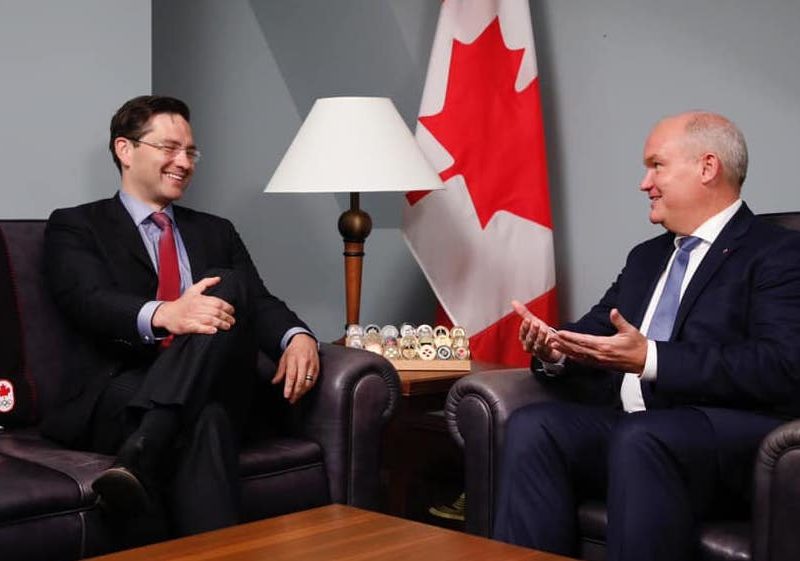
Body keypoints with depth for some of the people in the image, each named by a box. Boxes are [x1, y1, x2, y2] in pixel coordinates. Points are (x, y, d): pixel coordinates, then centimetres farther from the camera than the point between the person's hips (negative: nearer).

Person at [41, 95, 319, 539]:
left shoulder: (215, 232, 27)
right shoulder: (75, 226, 12)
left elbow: (259, 302, 13)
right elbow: (89, 302, -9)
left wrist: (297, 336, -14)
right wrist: (163, 315, -34)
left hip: (210, 389, 4)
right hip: (117, 395, -3)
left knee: (232, 286, -29)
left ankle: (139, 454, -43)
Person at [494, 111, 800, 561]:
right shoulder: (647, 256, 26)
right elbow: (597, 332, 21)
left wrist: (650, 359, -21)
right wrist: (554, 349, -3)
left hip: (729, 433, -6)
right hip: (627, 424, 7)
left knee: (640, 438, -36)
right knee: (533, 426, -21)